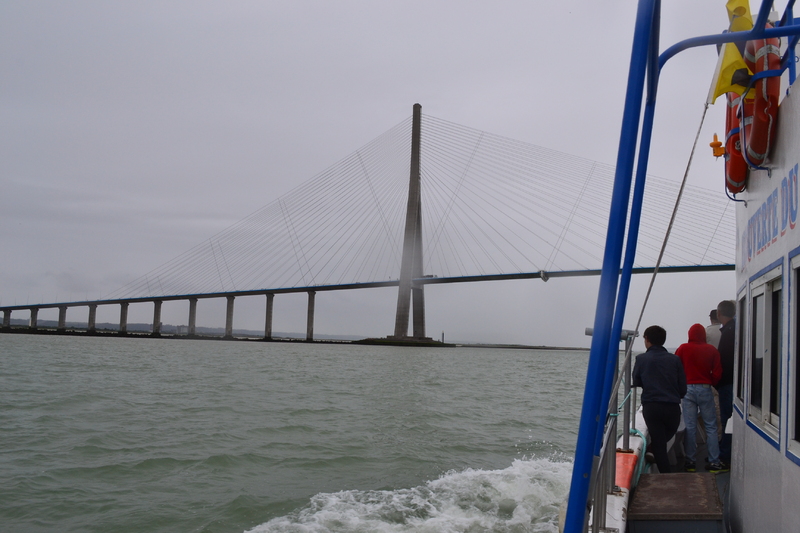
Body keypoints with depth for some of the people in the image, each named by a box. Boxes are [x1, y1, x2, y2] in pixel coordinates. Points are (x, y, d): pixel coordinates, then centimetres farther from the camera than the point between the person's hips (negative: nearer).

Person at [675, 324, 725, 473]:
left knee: (690, 427, 4)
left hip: (688, 389, 0)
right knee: (711, 426, 5)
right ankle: (714, 462, 4)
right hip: (705, 389, 0)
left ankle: (690, 461, 6)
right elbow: (717, 373, 0)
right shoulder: (711, 350, 0)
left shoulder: (683, 348, -1)